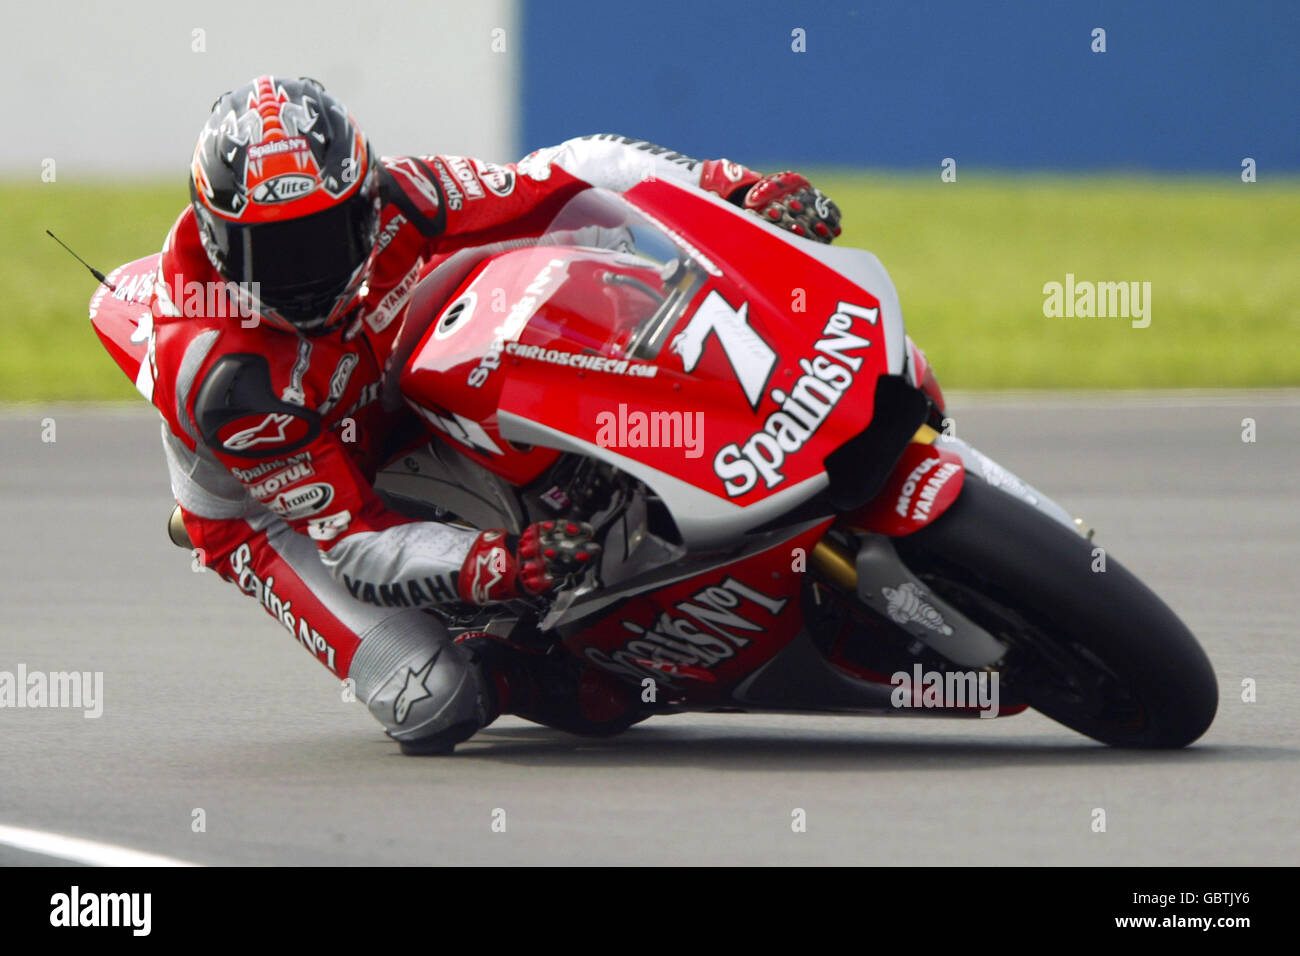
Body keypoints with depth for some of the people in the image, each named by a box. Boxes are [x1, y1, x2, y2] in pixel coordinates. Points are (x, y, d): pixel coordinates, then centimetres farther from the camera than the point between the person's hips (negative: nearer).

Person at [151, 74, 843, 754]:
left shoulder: (395, 204, -27)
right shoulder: (221, 373, -38)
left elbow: (573, 174, -16)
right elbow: (353, 545, -37)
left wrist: (740, 189, -26)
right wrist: (497, 566, -52)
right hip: (268, 511, -5)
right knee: (435, 704, -27)